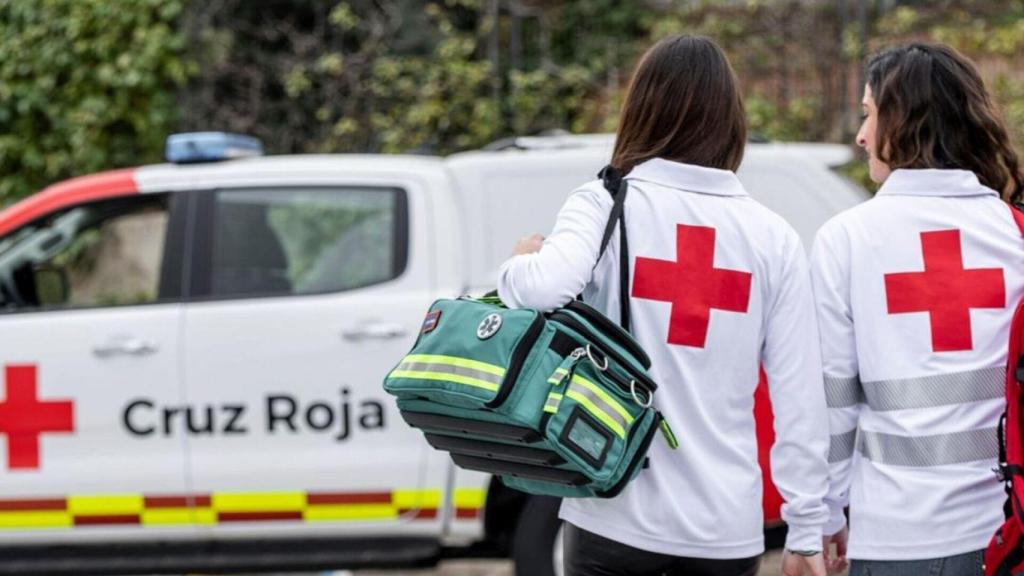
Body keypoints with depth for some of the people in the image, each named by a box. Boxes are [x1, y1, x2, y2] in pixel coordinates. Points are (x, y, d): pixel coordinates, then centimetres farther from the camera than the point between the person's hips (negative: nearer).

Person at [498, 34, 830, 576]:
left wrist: (520, 263, 0)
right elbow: (800, 395, 1)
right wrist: (807, 531, 6)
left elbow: (545, 287, -24)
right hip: (727, 527, 2)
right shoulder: (772, 236, 3)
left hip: (615, 518, -2)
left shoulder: (606, 206, -3)